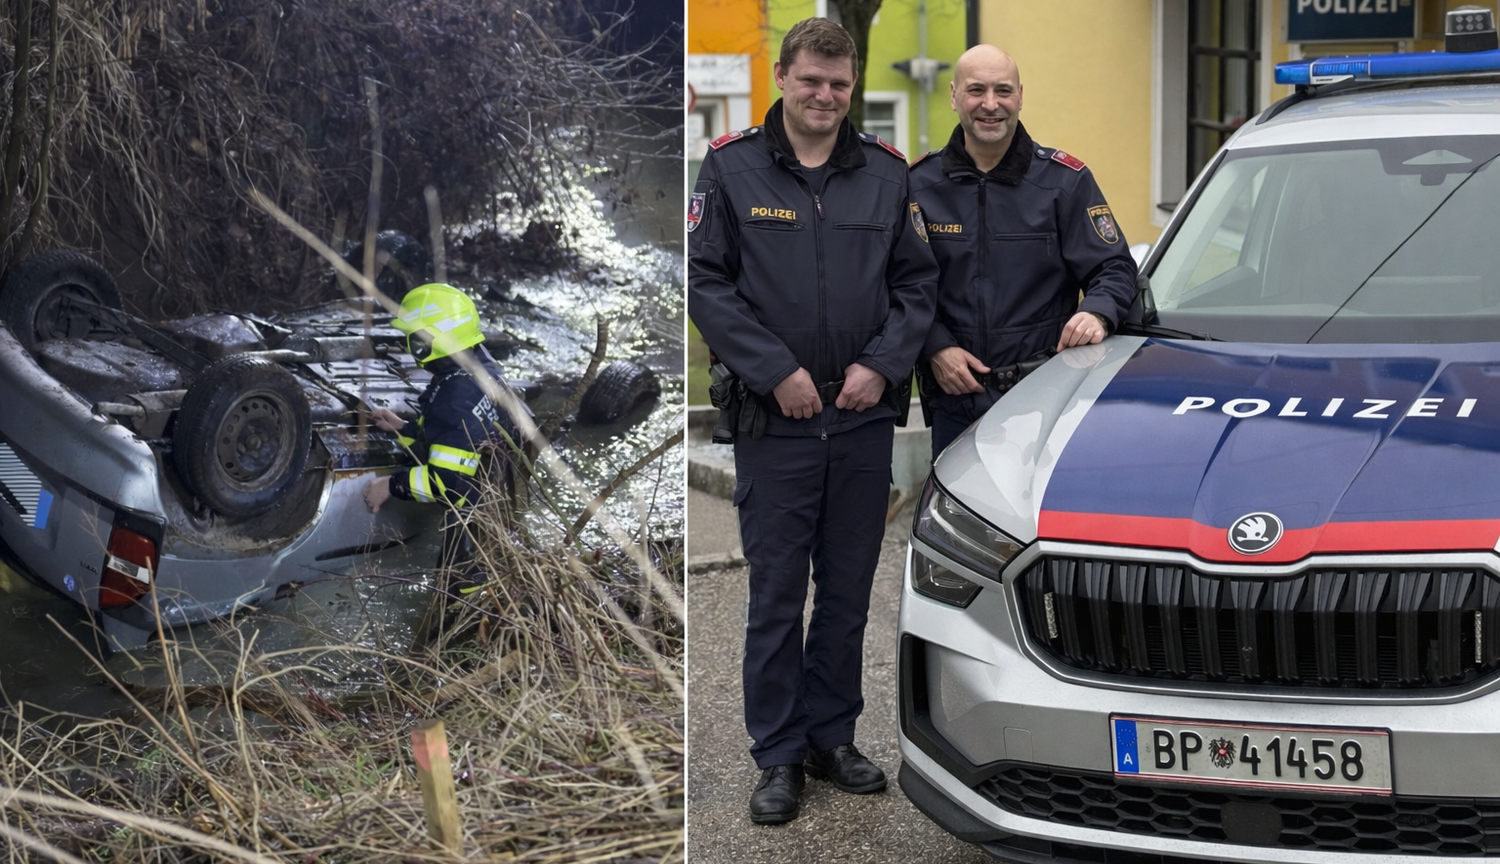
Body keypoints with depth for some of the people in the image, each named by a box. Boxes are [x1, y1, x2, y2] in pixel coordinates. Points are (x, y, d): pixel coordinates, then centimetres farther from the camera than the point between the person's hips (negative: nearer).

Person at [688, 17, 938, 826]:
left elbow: (917, 280, 8)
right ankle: (778, 754, 15)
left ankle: (832, 736, 26)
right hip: (775, 421, -3)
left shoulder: (885, 172, 6)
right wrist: (776, 372, -13)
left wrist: (882, 365, -7)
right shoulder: (732, 167, -2)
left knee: (848, 593, 12)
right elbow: (705, 280, -6)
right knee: (776, 597, 4)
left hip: (864, 419, 3)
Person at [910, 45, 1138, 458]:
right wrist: (936, 346, -10)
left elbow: (1114, 268, 2)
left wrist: (1096, 315, -18)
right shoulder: (919, 183, 4)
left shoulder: (1065, 179, 2)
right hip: (953, 398, 1)